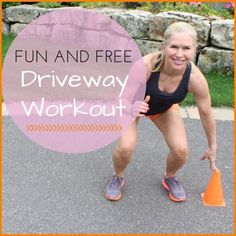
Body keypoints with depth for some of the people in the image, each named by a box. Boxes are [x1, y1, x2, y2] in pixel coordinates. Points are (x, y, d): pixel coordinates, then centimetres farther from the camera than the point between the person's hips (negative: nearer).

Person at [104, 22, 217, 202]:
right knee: (125, 148, -22)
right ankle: (118, 178, 13)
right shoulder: (146, 65, -41)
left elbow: (206, 113, -15)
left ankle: (170, 179, 23)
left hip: (165, 108, 2)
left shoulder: (196, 78, -33)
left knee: (181, 150, -13)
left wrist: (212, 147, -2)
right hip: (132, 103, -2)